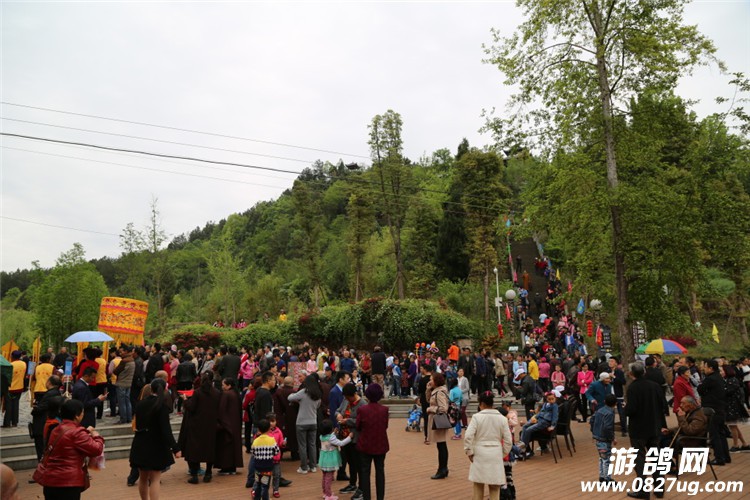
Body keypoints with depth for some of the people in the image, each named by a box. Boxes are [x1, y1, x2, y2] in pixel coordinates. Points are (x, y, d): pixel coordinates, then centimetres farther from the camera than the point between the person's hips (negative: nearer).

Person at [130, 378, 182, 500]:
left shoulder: (140, 404, 2)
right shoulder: (162, 405, -16)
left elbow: (138, 424, 14)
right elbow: (166, 429, -21)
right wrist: (175, 448, -20)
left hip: (140, 445, 6)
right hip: (155, 445, -6)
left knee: (143, 477, 19)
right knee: (155, 479, 0)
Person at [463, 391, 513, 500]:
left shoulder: (477, 417, -9)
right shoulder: (502, 418, 0)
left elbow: (468, 436, -15)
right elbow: (508, 440, 1)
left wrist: (469, 451, -3)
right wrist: (503, 454, 14)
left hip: (480, 454, -2)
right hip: (496, 454, 2)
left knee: (478, 486, 13)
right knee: (494, 487, 12)